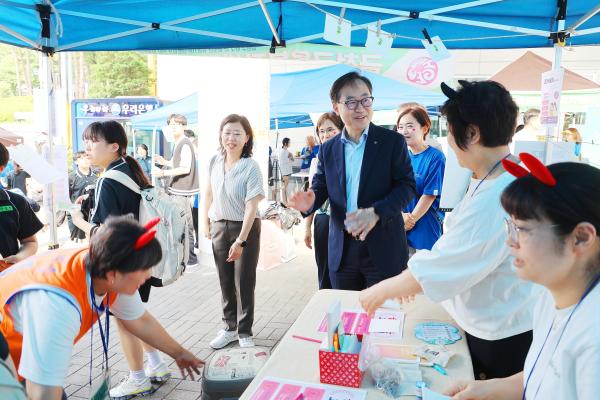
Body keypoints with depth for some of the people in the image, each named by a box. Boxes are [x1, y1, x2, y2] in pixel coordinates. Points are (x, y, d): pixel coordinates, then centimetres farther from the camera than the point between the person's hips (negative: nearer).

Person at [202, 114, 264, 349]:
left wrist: (240, 241, -22)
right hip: (219, 226, 5)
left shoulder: (251, 167, -16)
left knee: (244, 283, 3)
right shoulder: (215, 162, -1)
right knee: (225, 282, 14)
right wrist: (205, 222, 12)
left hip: (246, 227, -4)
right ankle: (230, 328, 30)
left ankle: (245, 333, 18)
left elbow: (251, 207, -19)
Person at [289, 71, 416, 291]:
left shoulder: (393, 141, -4)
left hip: (383, 249, -3)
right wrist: (310, 201, -14)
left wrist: (375, 212, -22)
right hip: (341, 250, 4)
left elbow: (407, 185, -7)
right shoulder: (327, 149, 7)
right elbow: (320, 187, 10)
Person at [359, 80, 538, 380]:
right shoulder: (488, 181, 2)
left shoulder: (497, 199, -31)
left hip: (500, 340, -8)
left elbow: (439, 266, -25)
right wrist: (407, 283, 5)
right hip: (480, 324, 8)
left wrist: (381, 291, -12)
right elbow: (454, 247, 9)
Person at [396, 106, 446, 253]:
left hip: (426, 229, -4)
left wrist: (410, 220, -10)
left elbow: (430, 195, -12)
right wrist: (401, 216, -13)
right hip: (402, 228, 4)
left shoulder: (435, 157, -8)